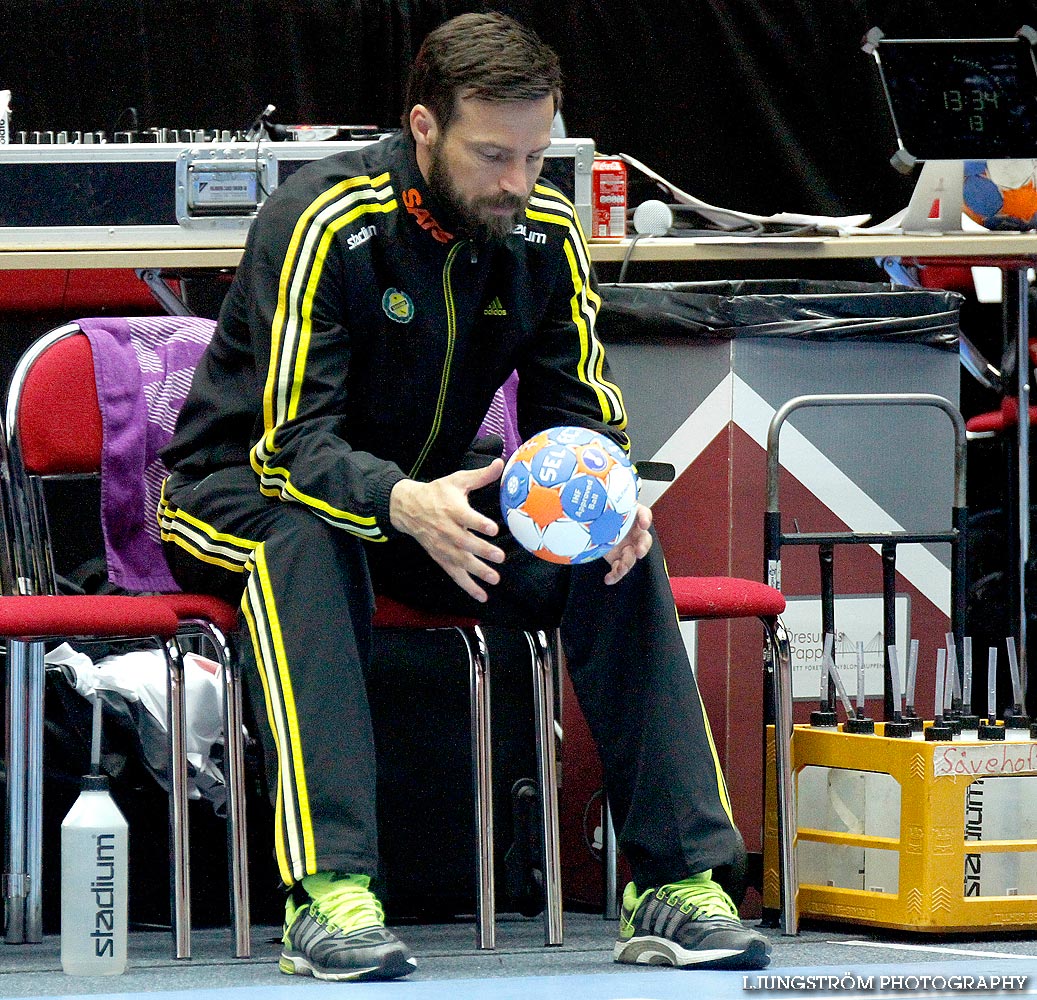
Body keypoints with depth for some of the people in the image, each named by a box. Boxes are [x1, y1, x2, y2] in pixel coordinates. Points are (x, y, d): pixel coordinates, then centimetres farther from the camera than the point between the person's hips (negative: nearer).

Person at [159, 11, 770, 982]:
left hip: (432, 495, 5)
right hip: (241, 491, -5)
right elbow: (292, 442, -27)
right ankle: (329, 894, -48)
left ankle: (675, 882, -21)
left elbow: (580, 417, -1)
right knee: (306, 538, -40)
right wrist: (403, 505, -48)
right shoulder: (322, 220, -23)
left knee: (616, 547, -19)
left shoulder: (543, 231, -6)